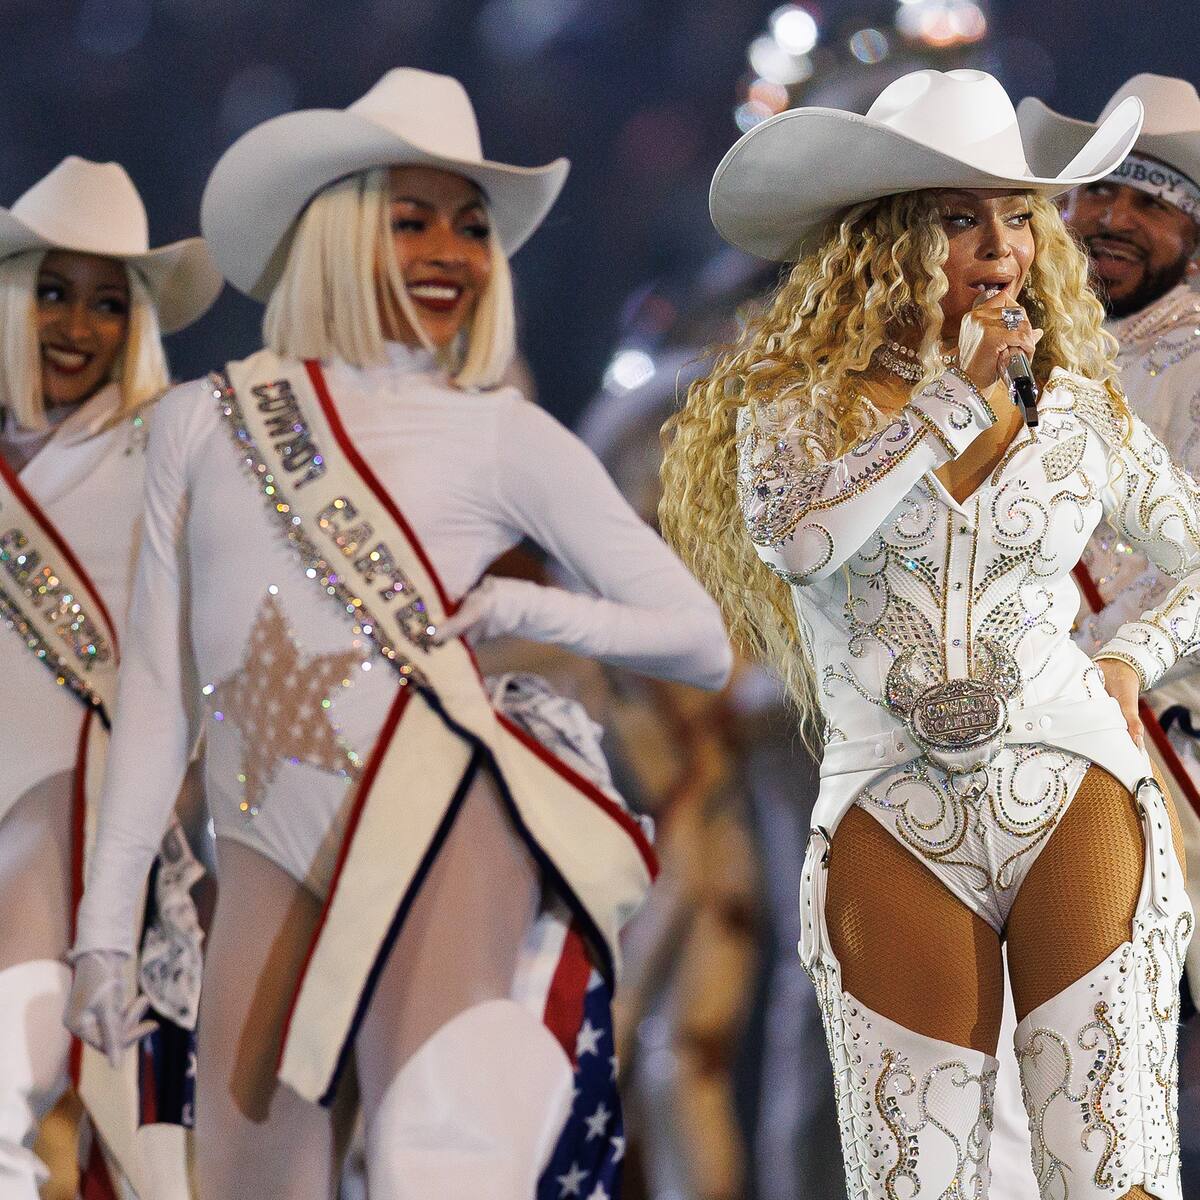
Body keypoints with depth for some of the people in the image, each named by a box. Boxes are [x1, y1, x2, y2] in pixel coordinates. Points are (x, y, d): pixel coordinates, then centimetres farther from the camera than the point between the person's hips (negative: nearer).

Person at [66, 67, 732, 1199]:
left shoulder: (504, 439, 7)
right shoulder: (203, 424, 12)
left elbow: (701, 641, 8)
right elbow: (155, 689, 13)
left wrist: (526, 610, -8)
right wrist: (103, 924, 10)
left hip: (442, 833, -2)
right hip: (272, 857, 3)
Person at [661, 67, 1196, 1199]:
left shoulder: (1076, 406, 10)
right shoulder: (797, 400, 4)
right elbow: (794, 536, -18)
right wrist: (958, 395, -13)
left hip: (1073, 801, 0)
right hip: (893, 831, 0)